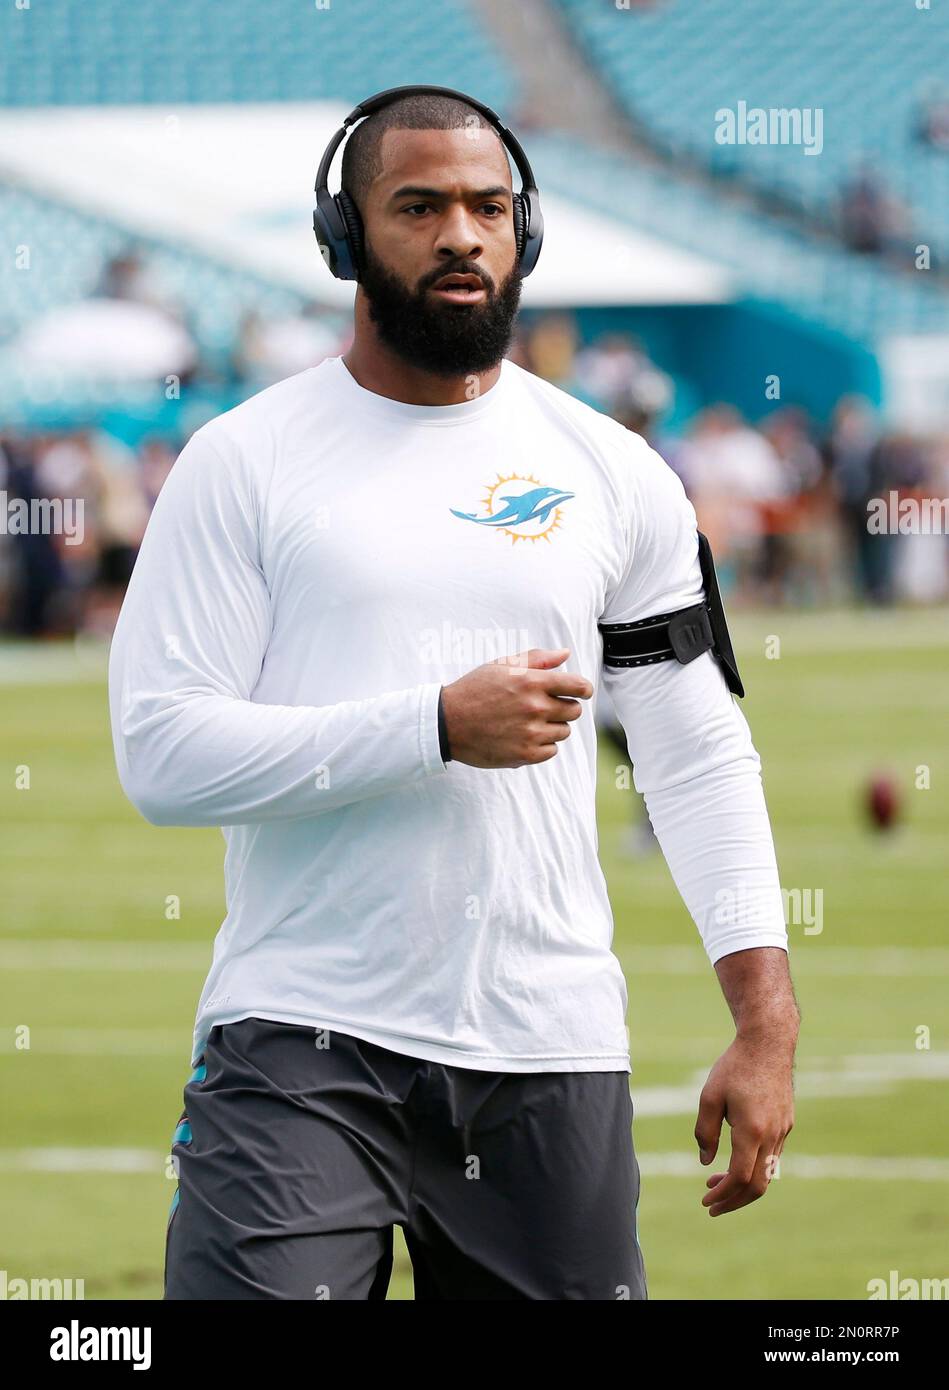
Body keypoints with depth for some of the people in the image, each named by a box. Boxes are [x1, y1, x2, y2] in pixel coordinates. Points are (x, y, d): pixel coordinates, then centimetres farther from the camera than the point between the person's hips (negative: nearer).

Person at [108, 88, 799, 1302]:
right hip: (302, 1051, -3)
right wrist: (438, 726, -14)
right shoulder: (244, 462, 2)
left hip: (550, 1062, 3)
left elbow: (700, 758, 11)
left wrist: (766, 1022, 1)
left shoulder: (613, 474, 11)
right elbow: (160, 750, -7)